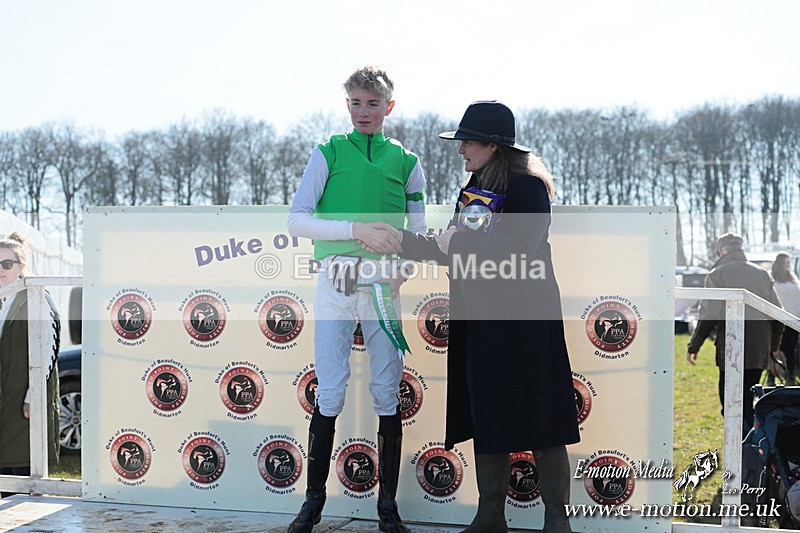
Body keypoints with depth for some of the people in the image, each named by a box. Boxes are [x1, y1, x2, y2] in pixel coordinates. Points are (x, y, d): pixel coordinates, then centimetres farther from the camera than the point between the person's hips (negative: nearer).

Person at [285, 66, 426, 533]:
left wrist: (401, 271, -9)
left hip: (384, 284, 1)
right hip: (336, 281, -1)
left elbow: (419, 234, 11)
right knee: (330, 394, -1)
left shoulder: (407, 162, 11)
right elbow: (298, 220, -2)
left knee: (388, 394, 2)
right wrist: (358, 229, -13)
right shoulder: (328, 153, 8)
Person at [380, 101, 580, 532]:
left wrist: (458, 244, -18)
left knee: (538, 420, -2)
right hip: (480, 319, 8)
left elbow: (515, 255, -22)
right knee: (486, 417, 11)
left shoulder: (527, 188, -10)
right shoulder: (473, 188, 15)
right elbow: (451, 249, 15)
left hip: (524, 322, -8)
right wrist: (403, 242, 8)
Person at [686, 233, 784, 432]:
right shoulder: (763, 274, 12)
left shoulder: (717, 275, -4)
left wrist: (693, 347, -2)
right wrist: (774, 345, 27)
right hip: (760, 349, 6)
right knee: (747, 401, 15)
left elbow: (709, 317, -11)